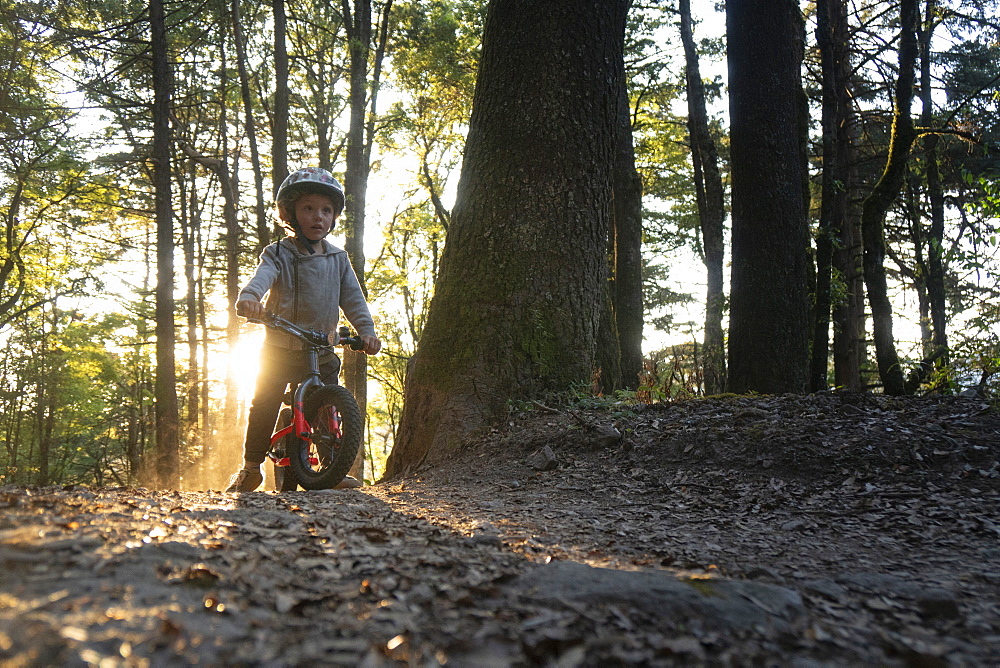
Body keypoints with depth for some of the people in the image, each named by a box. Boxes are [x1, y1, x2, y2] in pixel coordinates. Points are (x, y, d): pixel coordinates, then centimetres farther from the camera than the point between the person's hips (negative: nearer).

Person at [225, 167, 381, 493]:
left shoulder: (338, 260, 7)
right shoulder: (279, 255, -5)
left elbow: (353, 298, 3)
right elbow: (261, 277, -25)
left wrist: (366, 330, -12)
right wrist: (248, 298, -48)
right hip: (279, 351, -2)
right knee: (264, 406, -1)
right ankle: (250, 467, 13)